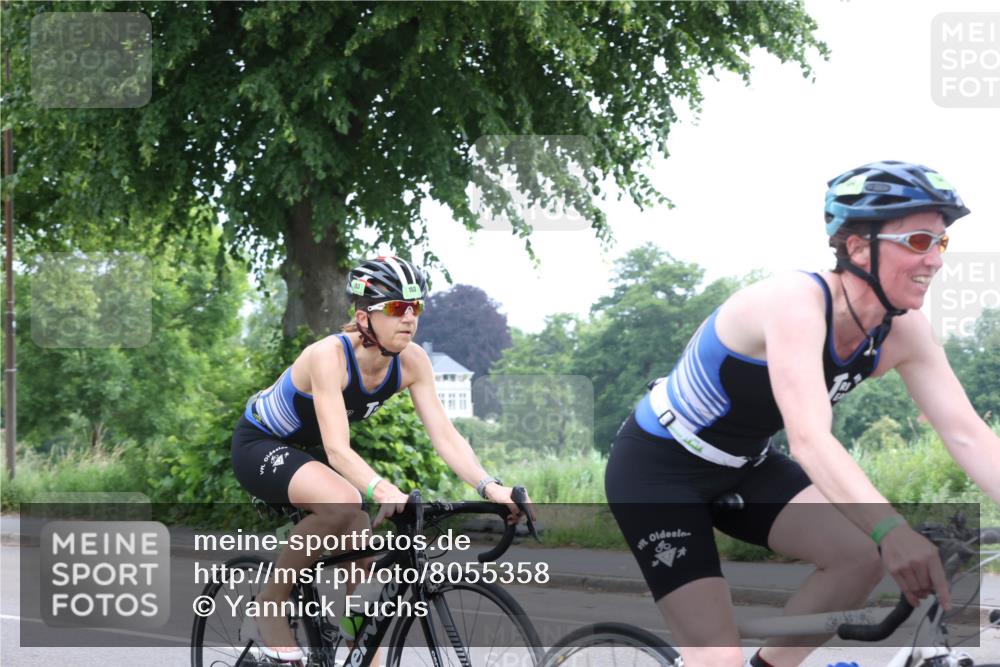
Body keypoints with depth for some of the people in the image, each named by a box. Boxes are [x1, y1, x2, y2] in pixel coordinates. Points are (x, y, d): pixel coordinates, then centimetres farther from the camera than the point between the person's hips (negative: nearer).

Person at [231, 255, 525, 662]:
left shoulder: (411, 361, -16)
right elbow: (337, 449, -42)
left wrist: (490, 487, -36)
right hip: (260, 445, -7)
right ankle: (271, 605, -16)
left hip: (307, 452, 7)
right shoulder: (330, 356, -34)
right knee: (342, 503, -34)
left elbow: (445, 435, -20)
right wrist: (382, 491, -60)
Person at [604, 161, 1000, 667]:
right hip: (658, 467, -7)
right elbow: (810, 440, -44)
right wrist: (891, 529, -58)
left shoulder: (903, 331, -10)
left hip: (741, 468, 7)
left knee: (865, 553, -15)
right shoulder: (796, 302, -32)